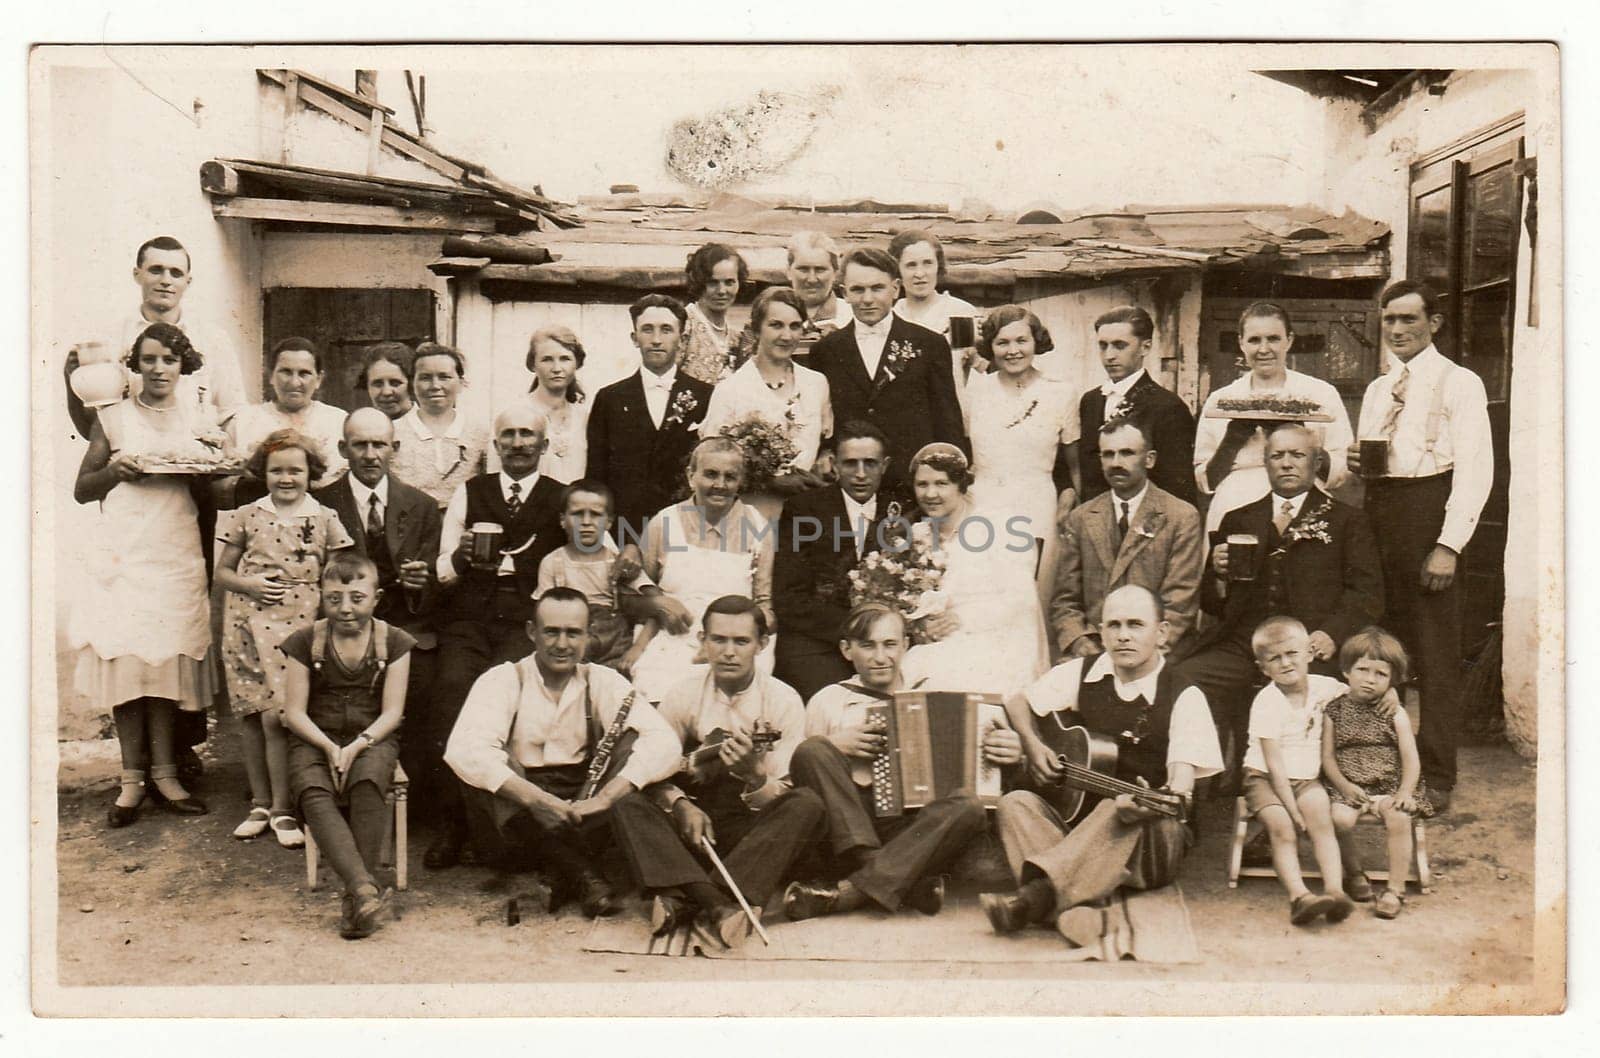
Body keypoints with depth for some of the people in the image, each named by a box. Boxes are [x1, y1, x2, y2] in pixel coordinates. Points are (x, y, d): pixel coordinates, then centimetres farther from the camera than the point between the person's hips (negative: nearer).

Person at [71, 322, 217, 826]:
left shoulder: (198, 422, 10)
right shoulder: (112, 419, 7)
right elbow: (81, 490, 8)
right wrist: (113, 470, -11)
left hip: (176, 554, 1)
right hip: (122, 552, -1)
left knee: (168, 658, 0)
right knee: (124, 657, -3)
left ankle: (164, 772, 7)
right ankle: (132, 778, 3)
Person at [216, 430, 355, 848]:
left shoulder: (324, 519, 4)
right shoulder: (247, 517, 8)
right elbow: (222, 571, 11)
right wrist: (250, 585, -8)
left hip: (297, 626, -2)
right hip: (248, 625, 2)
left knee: (276, 715, -8)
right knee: (250, 716, 7)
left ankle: (282, 808, 5)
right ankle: (260, 803, 22)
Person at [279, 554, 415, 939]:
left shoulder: (393, 641, 3)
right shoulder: (305, 641, 4)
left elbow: (392, 712, -2)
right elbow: (294, 711, 0)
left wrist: (357, 746, -19)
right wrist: (329, 748, -16)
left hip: (372, 738, -1)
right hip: (316, 740, 1)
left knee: (367, 782, -36)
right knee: (314, 793, -33)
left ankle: (356, 897, -36)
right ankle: (365, 889, -47)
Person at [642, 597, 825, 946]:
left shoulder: (783, 701, -3)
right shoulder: (682, 695, 1)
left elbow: (784, 799, -7)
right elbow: (654, 775, 0)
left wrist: (753, 775, -30)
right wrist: (680, 805, -22)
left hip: (756, 835, -1)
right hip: (695, 823, 1)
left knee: (808, 805, -31)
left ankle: (686, 901, -40)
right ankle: (717, 904, -43)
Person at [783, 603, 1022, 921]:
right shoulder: (827, 701, 15)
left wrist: (1008, 754, -5)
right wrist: (833, 746, -7)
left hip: (915, 830, 1)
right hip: (845, 834, 0)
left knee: (968, 806, -29)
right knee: (812, 749, -24)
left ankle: (848, 892, -39)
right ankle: (906, 881, -33)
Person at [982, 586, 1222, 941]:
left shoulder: (1184, 696, -5)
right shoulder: (1081, 673, 6)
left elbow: (1183, 778, -16)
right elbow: (1017, 702, 16)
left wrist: (1155, 801, -40)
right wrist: (1033, 745, -5)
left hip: (1151, 836, -4)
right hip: (1076, 819, 4)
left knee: (1123, 813, -38)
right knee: (1016, 803, -24)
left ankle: (1038, 893, -50)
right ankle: (1072, 907, -45)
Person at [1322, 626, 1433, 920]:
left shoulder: (1395, 714, 4)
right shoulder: (1334, 712, 4)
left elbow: (1410, 757, -1)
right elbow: (1327, 756, 1)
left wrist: (1406, 791, -16)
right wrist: (1344, 786, -14)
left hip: (1390, 786, 0)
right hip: (1349, 788, 0)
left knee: (1398, 818, -29)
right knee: (1340, 818, -28)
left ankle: (1394, 889, -17)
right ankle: (1354, 873, 2)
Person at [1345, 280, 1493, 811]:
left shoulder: (1459, 384, -2)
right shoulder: (1377, 391, 19)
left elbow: (1476, 469, -10)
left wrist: (1449, 545, -18)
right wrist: (1358, 464, 1)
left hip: (1428, 512, -6)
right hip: (1378, 514, 6)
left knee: (1435, 648, -3)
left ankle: (1436, 778, 2)